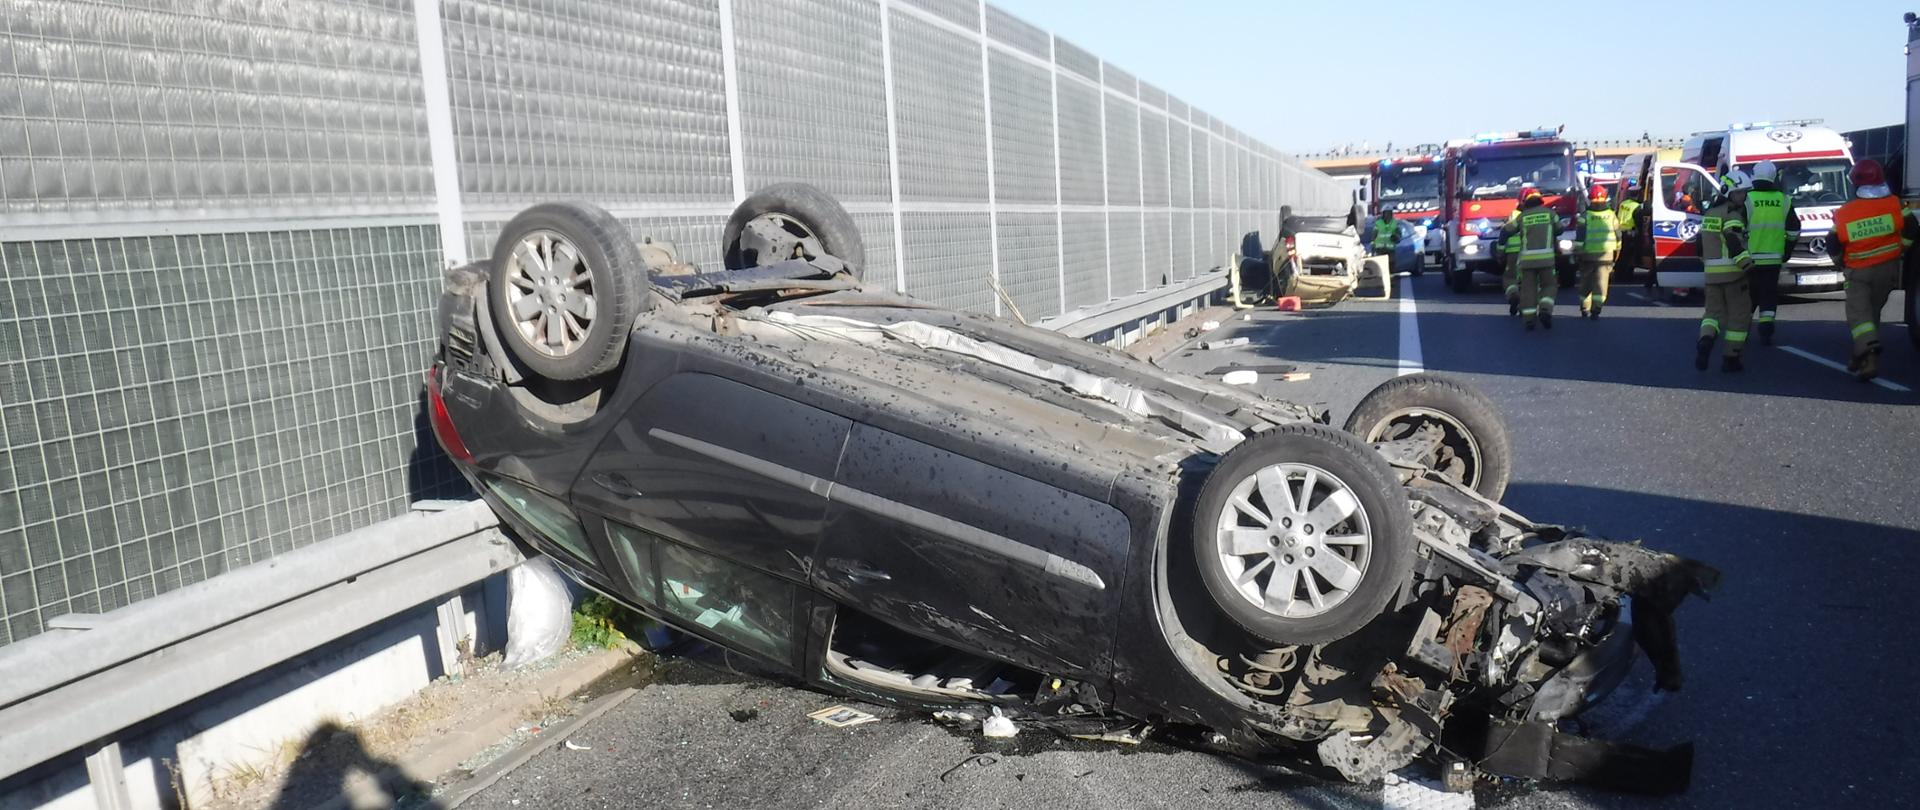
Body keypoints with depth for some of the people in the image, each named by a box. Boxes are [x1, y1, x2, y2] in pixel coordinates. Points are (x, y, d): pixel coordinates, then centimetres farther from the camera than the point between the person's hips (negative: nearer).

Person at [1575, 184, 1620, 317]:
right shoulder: (1612, 215, 3)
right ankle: (1596, 308, -13)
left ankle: (1585, 309, 18)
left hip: (1588, 256, -1)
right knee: (1601, 282, 0)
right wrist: (1617, 251, 22)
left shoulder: (1585, 216, -6)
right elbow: (1618, 236, 10)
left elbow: (1579, 237, -9)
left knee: (1586, 283, 11)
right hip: (1606, 255, 1)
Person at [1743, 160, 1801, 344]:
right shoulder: (1783, 200, 3)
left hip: (1750, 258, -2)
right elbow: (1794, 230, 8)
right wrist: (1786, 252, 19)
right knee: (1769, 295, 8)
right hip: (1774, 258, 2)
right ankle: (1766, 333, 3)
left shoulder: (1747, 199, -8)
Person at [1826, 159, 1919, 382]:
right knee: (1872, 311, 17)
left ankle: (1868, 353, -26)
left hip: (1859, 271, -3)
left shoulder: (1844, 213, -12)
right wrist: (1899, 251, 11)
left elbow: (1833, 246, -6)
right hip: (1888, 268, 3)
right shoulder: (1894, 204, -9)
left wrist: (1842, 264, 14)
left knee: (1858, 313, -4)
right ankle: (1863, 356, 20)